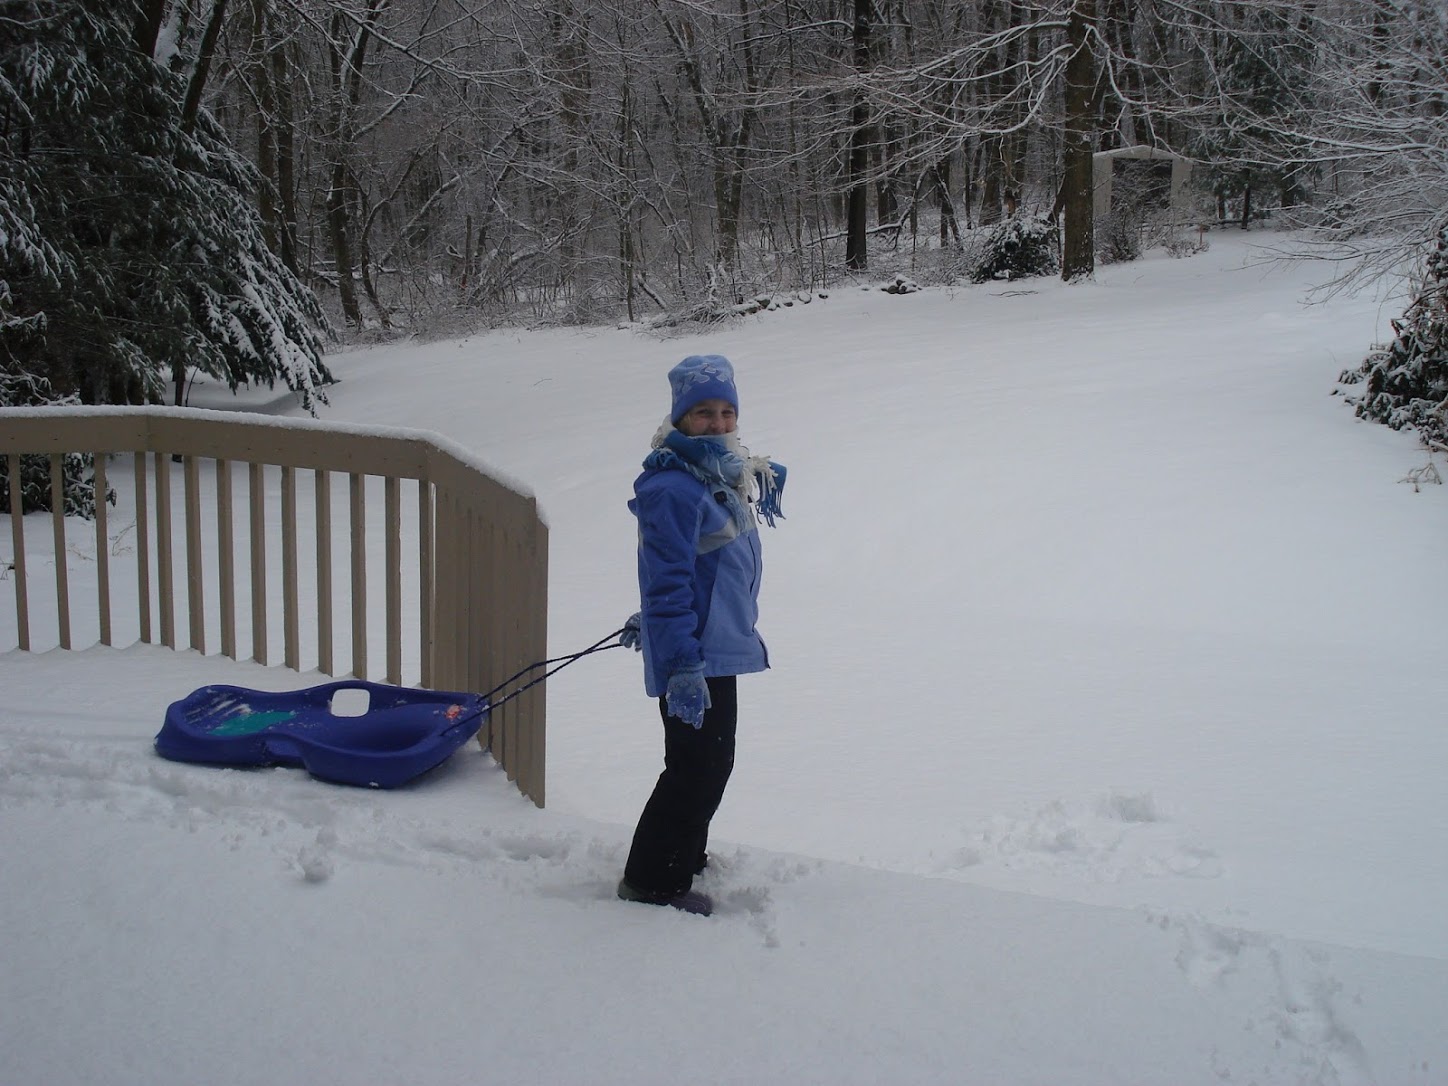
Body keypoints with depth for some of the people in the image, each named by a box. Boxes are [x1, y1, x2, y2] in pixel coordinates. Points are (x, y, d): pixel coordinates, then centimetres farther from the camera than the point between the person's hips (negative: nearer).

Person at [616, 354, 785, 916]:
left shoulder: (721, 476, 10)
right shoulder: (673, 488, -21)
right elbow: (668, 581, -25)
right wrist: (683, 665, -28)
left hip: (719, 643, 10)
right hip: (693, 657, -10)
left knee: (711, 760, 21)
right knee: (698, 766, -3)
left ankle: (688, 855, 38)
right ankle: (652, 881, 9)